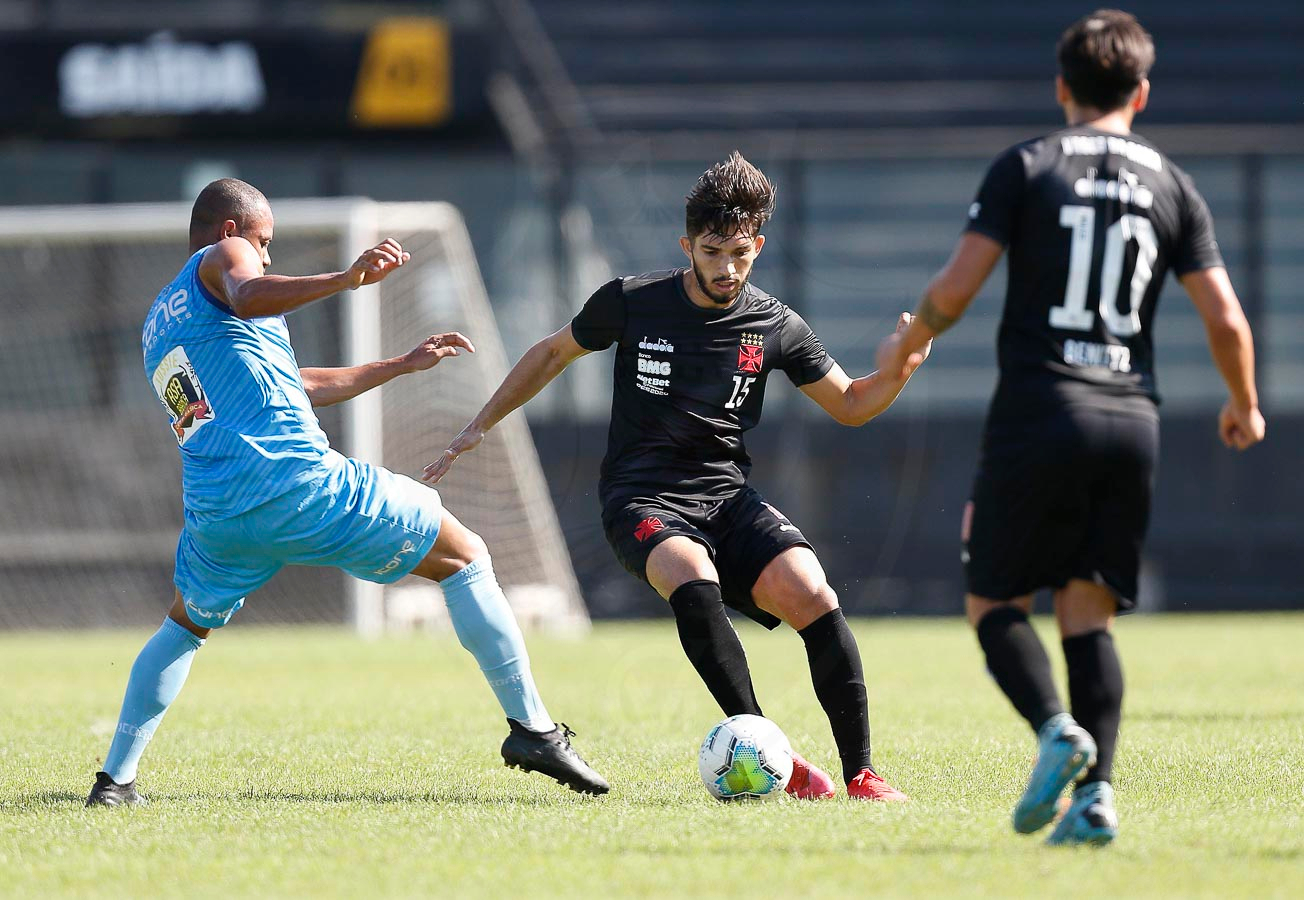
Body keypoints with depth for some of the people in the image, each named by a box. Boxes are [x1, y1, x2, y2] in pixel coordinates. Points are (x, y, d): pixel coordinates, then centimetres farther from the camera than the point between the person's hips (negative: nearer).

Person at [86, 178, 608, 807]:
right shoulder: (222, 257, 7)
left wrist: (401, 366, 40)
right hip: (297, 479, -7)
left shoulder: (159, 326, 31)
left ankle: (114, 779, 24)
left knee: (186, 625, 34)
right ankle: (531, 726, -3)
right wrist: (344, 280, -32)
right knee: (465, 557, 6)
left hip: (214, 511, 7)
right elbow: (246, 297, -21)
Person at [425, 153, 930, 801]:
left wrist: (900, 369, -8)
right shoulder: (632, 302, -2)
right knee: (694, 578, -36)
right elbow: (553, 353, 15)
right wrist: (479, 426, 15)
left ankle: (859, 773, -15)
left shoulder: (775, 327, 2)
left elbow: (850, 405, 13)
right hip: (641, 499, -2)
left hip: (726, 497, 2)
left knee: (811, 596, -24)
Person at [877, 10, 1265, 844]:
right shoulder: (1174, 187, 9)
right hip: (1132, 420, 3)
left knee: (996, 601, 7)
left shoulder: (1027, 167, 1)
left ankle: (1056, 728, -20)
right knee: (1090, 613, 8)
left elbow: (958, 285, -6)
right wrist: (1244, 406, 24)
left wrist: (907, 345, 14)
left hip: (1037, 410, -3)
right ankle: (1097, 792, -7)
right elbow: (1226, 320, 6)